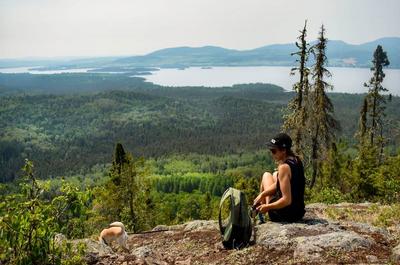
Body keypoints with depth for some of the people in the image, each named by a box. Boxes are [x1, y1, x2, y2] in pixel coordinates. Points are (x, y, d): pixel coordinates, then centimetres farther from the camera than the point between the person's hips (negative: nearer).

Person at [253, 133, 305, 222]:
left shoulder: (284, 167, -25)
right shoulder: (297, 161, 1)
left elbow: (287, 200, -27)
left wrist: (267, 207, -15)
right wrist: (262, 194, 5)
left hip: (283, 216, -7)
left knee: (266, 175, 15)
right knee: (275, 175, 27)